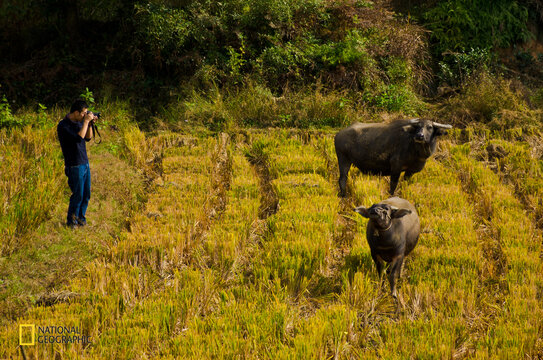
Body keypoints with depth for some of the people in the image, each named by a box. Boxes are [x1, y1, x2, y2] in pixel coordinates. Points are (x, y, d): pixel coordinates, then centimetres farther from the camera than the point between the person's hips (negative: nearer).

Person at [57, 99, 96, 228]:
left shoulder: (79, 122, 6)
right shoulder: (63, 126, -18)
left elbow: (88, 138, 15)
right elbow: (79, 138, -29)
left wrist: (90, 124, -1)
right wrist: (86, 121, -23)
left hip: (85, 164, 8)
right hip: (75, 166, -8)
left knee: (86, 194, 12)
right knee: (78, 195, -1)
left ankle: (80, 217, 29)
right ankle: (71, 221, 16)